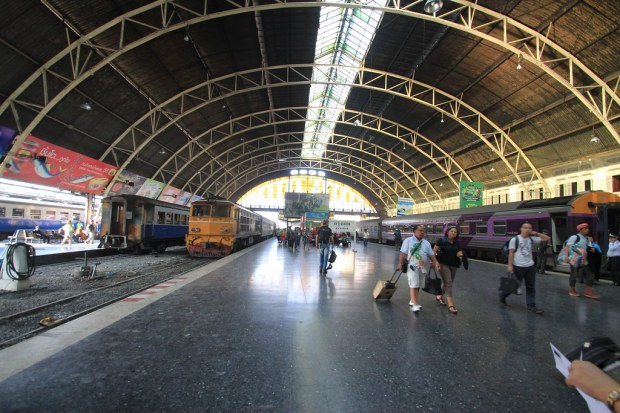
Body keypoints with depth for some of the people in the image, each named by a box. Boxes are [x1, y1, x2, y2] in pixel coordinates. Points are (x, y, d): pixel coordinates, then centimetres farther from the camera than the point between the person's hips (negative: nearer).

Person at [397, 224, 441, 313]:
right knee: (414, 285, -12)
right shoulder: (408, 241, -3)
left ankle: (412, 301, 24)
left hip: (422, 267, 6)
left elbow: (431, 255, 10)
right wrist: (400, 264, -8)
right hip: (412, 266, -5)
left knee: (417, 285, 12)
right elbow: (403, 253, -5)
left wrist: (436, 263, -4)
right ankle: (414, 304, -12)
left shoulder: (426, 243, 10)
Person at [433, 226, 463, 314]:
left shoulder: (457, 243, 10)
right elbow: (434, 251, -7)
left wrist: (460, 254, -8)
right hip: (443, 264, -6)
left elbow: (460, 252, 17)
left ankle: (439, 296, 37)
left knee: (448, 283, 14)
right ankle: (450, 304, -12)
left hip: (454, 265, 6)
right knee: (448, 283, -12)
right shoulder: (441, 240, -5)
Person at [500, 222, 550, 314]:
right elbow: (511, 253, -9)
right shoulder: (515, 239, -8)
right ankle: (502, 296, 26)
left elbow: (547, 238, 13)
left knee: (531, 287, 8)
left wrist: (535, 233, 4)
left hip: (530, 266, 5)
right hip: (518, 266, -5)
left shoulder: (531, 239, 7)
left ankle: (531, 306, 14)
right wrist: (510, 265, -14)